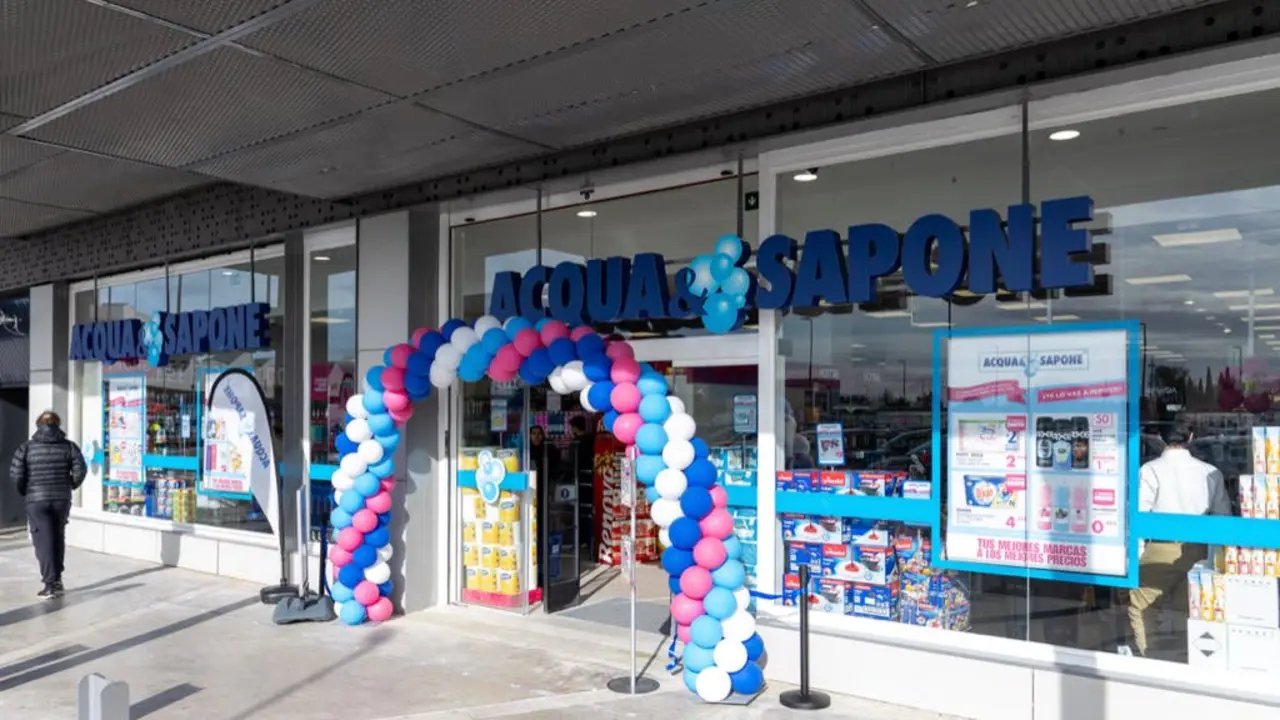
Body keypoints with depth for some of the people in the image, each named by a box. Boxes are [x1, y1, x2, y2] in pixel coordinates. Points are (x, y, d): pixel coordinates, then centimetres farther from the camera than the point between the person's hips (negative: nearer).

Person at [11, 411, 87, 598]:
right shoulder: (69, 446, 1)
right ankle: (57, 579, 22)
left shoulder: (27, 447, -1)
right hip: (62, 499, 2)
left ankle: (50, 583, -4)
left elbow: (16, 473, -7)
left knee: (43, 541, 0)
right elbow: (80, 471, -5)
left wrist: (24, 491, 10)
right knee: (58, 538, 16)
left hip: (37, 500, -2)